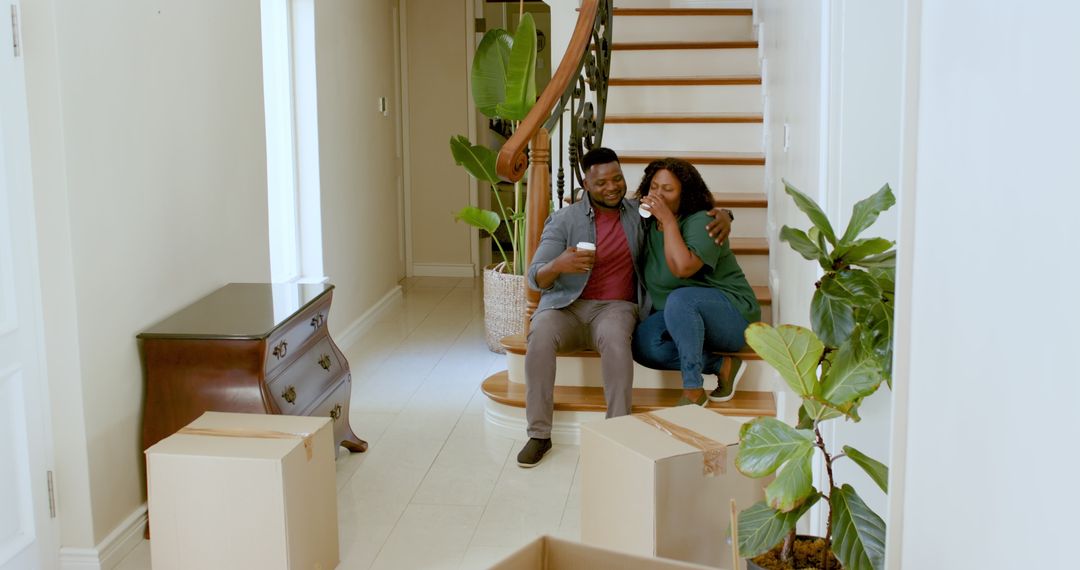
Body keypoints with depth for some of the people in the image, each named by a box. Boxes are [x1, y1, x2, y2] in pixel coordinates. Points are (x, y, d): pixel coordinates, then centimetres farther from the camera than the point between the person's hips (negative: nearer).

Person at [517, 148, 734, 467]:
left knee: (615, 338, -37)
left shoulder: (638, 214, 6)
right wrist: (559, 265, -29)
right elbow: (535, 278, -6)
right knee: (540, 335, -34)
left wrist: (721, 214, -7)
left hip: (614, 308, 0)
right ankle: (539, 433, -24)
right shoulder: (564, 220, -1)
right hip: (566, 306, 0)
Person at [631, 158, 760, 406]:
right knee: (643, 343, -23)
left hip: (733, 314, -7)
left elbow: (682, 267, -33)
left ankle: (693, 391, -30)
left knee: (680, 299, -38)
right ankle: (723, 366, -12)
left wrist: (668, 219, -26)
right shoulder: (648, 223, 4)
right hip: (681, 318, 7)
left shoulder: (701, 222, -17)